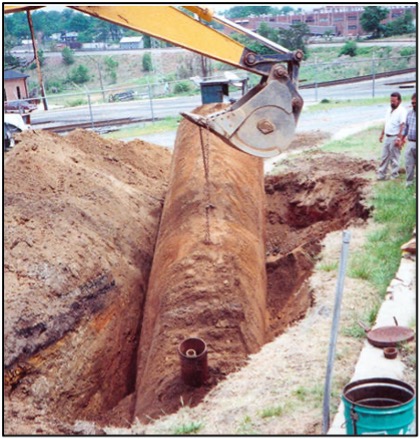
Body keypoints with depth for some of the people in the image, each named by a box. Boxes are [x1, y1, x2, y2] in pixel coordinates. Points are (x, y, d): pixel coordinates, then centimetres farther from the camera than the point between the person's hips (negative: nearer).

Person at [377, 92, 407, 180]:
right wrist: (382, 134, 19)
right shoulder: (389, 110, 11)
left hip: (395, 138, -8)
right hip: (387, 137, 8)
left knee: (394, 158, 1)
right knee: (384, 157, 14)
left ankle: (394, 176, 11)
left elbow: (402, 126, -20)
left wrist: (399, 139, -25)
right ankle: (381, 175, 22)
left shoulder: (402, 111, -14)